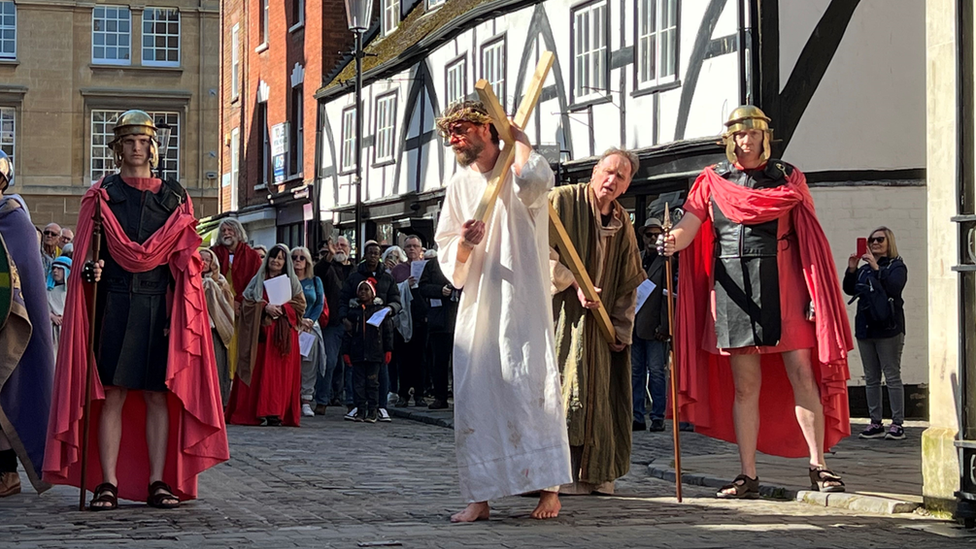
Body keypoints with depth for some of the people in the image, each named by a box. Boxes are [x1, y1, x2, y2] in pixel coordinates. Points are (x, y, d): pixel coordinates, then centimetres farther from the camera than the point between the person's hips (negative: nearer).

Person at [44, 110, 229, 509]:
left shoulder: (174, 198, 11)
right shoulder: (101, 195, 9)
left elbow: (186, 264, 8)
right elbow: (84, 254, 7)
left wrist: (180, 313, -2)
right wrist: (89, 270, -16)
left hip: (160, 308, 1)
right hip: (113, 306, -1)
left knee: (158, 396, 1)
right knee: (112, 396, -4)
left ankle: (158, 483, 5)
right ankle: (108, 484, -2)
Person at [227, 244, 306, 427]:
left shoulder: (292, 282, 12)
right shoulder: (257, 281, 14)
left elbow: (300, 305, 3)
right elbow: (247, 304, 4)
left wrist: (281, 308, -13)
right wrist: (265, 307, -13)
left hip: (283, 334, -1)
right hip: (260, 332, 1)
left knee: (280, 373, -7)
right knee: (259, 371, -5)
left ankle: (276, 413, -10)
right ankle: (256, 412, -6)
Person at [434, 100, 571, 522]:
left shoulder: (518, 170, 0)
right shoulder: (459, 185, 16)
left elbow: (535, 179, -28)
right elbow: (448, 261, 15)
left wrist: (519, 139, -9)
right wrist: (464, 244, -8)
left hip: (522, 301, -5)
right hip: (477, 308, 5)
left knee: (529, 387, -9)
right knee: (473, 396, 0)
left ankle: (548, 486, 0)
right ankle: (479, 498, 3)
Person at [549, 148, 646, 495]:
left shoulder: (623, 225, 13)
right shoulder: (561, 201, -4)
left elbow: (629, 283, 15)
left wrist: (620, 328, 6)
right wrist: (573, 284, -17)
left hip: (596, 325, 6)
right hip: (559, 314, -6)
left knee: (598, 396, 3)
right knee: (560, 388, -13)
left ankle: (594, 474, 7)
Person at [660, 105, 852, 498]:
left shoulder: (787, 178, 9)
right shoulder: (713, 181, 12)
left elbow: (809, 237, 6)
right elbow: (690, 223, -1)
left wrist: (816, 293, -4)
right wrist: (674, 241, -25)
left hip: (781, 284, -1)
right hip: (733, 286, 1)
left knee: (802, 375, -7)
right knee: (745, 385, 3)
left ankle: (818, 466, 0)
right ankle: (748, 476, 6)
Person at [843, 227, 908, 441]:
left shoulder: (897, 266, 1)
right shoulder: (865, 269, 17)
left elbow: (894, 287, -18)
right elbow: (849, 289, 8)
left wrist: (877, 268, -23)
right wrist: (851, 270, -6)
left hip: (888, 328, -6)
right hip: (865, 328, 6)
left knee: (892, 377, -6)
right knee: (871, 379, 7)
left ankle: (897, 424, -6)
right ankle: (875, 424, 10)